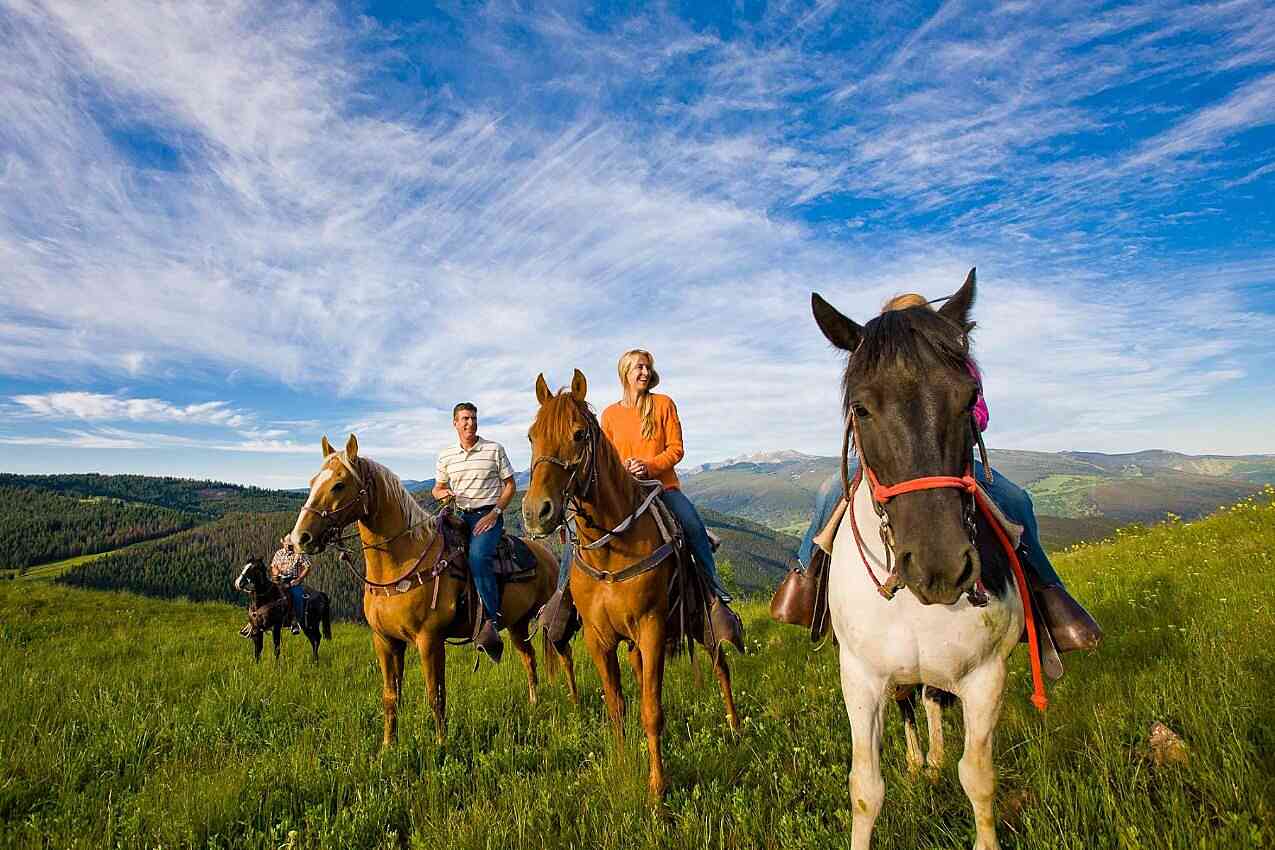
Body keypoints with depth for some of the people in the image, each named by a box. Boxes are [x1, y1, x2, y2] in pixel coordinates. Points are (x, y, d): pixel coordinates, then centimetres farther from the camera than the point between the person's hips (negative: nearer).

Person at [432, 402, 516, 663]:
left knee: (478, 557, -29)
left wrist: (494, 513, -9)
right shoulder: (445, 456, 11)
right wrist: (443, 494, -4)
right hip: (460, 515, 5)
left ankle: (492, 620, -24)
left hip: (488, 514, -5)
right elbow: (437, 489, 22)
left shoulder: (494, 449, 2)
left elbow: (510, 486, 3)